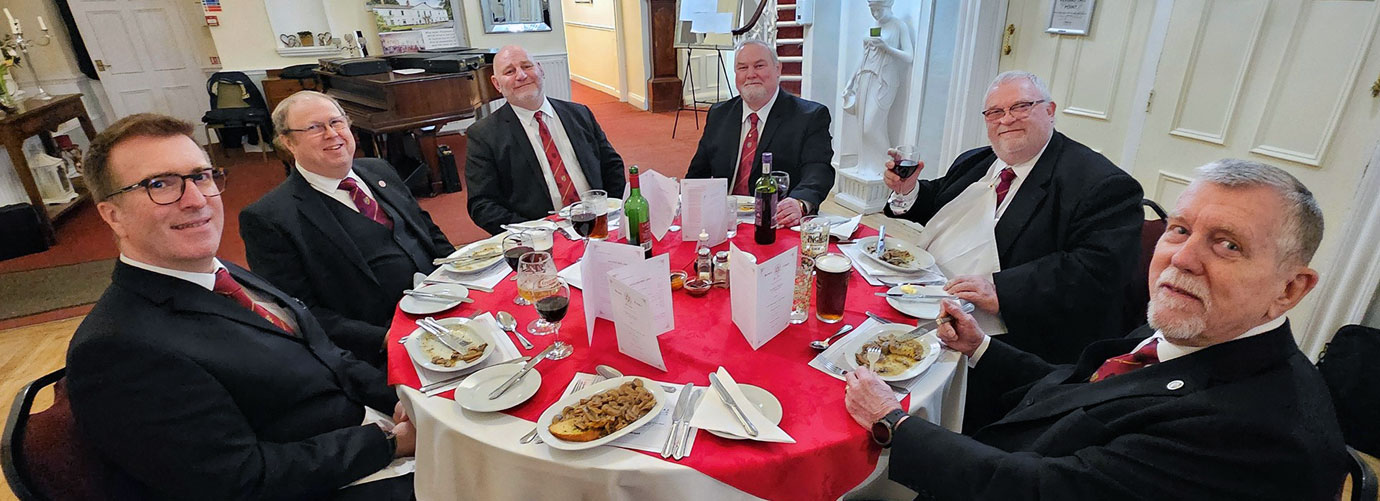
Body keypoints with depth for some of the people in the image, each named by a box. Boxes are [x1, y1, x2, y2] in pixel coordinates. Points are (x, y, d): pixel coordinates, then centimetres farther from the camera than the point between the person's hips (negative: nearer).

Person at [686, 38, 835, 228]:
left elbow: (818, 171, -13)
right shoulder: (718, 114, 16)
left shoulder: (811, 116, 1)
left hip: (776, 224, -1)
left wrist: (799, 203, -35)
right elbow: (698, 173, 17)